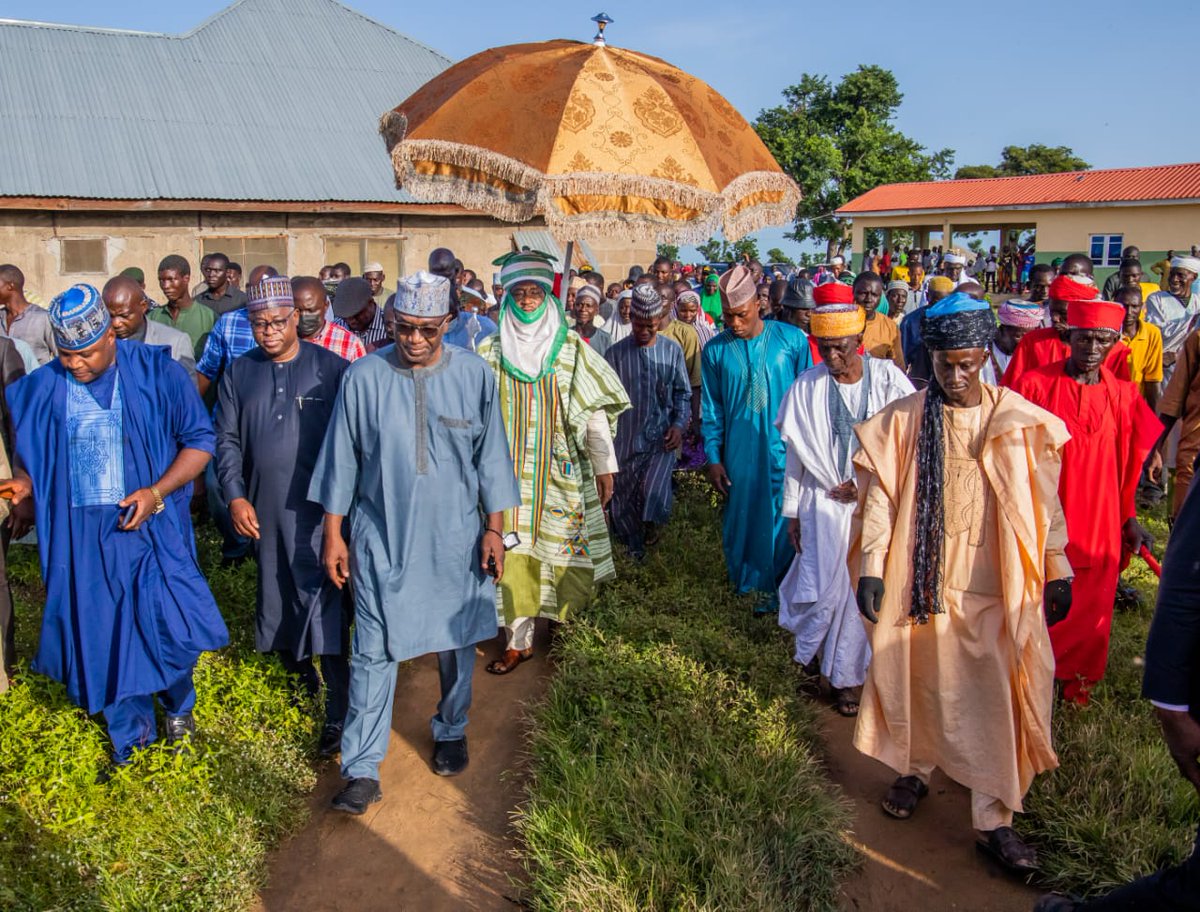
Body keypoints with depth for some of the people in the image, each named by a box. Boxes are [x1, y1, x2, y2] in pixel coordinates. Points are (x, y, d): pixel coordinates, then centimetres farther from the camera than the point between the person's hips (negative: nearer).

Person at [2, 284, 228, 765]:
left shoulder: (157, 373, -7)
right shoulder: (41, 390, 2)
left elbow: (199, 439, -4)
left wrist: (157, 492, -15)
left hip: (150, 528, -3)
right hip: (80, 536, 3)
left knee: (167, 629, -1)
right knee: (101, 636, 10)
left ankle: (177, 706, 32)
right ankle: (130, 736, 31)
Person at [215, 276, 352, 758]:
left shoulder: (331, 368, -4)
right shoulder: (239, 372, 7)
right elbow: (227, 440, 9)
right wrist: (235, 497, -3)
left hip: (318, 507, -4)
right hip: (263, 510, 5)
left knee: (322, 603, -6)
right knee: (276, 596, 16)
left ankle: (338, 713, 1)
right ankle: (298, 669, 39)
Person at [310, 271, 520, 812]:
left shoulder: (474, 375, -5)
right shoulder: (364, 376, -7)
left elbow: (490, 455, 2)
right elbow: (342, 458, 0)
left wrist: (494, 528, 2)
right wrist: (333, 534, 2)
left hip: (455, 538, 1)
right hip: (381, 538, -1)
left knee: (457, 642, 14)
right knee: (373, 650, 1)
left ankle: (451, 732, 38)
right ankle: (362, 769, 12)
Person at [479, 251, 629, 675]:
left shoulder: (571, 347, 0)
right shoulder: (492, 351, 4)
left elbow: (595, 410, 0)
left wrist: (604, 465, -2)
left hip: (558, 468, -1)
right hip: (508, 469, 1)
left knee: (555, 545, 6)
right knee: (513, 551, 0)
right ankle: (518, 639, 12)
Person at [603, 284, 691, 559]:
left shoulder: (672, 350, 1)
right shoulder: (616, 353, -2)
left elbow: (683, 393, 6)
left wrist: (679, 424, -8)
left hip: (662, 437, -1)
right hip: (627, 439, 1)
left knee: (654, 491, -19)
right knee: (625, 498, 10)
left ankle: (652, 524, 14)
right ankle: (634, 547, 32)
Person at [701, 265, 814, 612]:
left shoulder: (791, 339, -4)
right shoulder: (715, 350, 0)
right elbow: (711, 410, 6)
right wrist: (713, 458, 2)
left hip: (786, 450, -1)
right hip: (740, 454, 1)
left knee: (788, 523, 3)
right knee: (745, 519, 8)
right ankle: (759, 585, 26)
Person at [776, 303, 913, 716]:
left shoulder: (888, 379, -4)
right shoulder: (806, 388, -2)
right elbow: (795, 455, 3)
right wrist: (792, 512, 5)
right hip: (826, 503, 0)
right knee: (827, 587, -2)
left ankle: (847, 674, 21)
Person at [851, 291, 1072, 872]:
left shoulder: (1019, 422, -1)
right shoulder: (902, 421, -3)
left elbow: (1044, 501, 5)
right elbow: (879, 498, -3)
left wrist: (1057, 571, 7)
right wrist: (870, 568, -7)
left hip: (996, 588, 0)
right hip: (921, 580, 0)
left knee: (997, 698, 0)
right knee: (920, 683, 13)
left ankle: (994, 818, 13)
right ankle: (914, 769, 38)